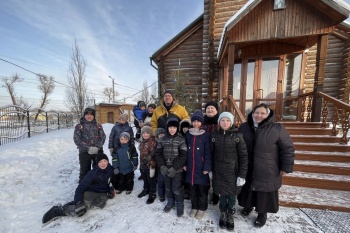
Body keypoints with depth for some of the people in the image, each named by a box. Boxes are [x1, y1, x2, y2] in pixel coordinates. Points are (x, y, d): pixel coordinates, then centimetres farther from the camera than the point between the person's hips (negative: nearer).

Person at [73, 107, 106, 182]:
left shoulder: (98, 126, 7)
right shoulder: (79, 126, 2)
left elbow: (103, 137, 1)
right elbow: (77, 139, -6)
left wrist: (97, 147, -14)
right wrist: (88, 148, -15)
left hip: (98, 151, 2)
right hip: (84, 152, -2)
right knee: (85, 171, 9)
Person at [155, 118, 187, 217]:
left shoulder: (181, 139, -10)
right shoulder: (163, 139, 0)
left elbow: (183, 156, -13)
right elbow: (158, 153, 0)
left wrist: (174, 168, -18)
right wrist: (162, 166, -11)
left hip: (177, 169, -3)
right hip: (165, 169, 4)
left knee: (177, 188, 6)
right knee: (168, 187, 19)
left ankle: (179, 205, 31)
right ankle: (170, 202, 43)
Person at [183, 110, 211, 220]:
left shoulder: (206, 135, -9)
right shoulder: (188, 135, 3)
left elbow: (208, 153, -9)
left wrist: (207, 167, -12)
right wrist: (184, 164, 5)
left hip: (201, 168, -3)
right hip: (190, 167, 4)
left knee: (202, 189, 12)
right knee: (192, 189, 17)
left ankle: (202, 208, 35)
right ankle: (194, 207, 39)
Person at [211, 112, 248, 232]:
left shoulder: (237, 135, -10)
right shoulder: (215, 135, -3)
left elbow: (244, 156, -8)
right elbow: (211, 154, 4)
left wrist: (242, 175, -9)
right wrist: (210, 170, 6)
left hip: (232, 172, -1)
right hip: (219, 172, 2)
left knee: (231, 195, 14)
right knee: (222, 194, 16)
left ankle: (230, 216, 41)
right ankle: (223, 214, 43)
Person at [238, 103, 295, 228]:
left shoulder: (277, 128, -13)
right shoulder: (244, 127, -2)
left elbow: (287, 148, -6)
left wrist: (286, 167, -5)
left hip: (267, 171, -3)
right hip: (247, 169, 3)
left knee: (265, 193, 14)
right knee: (248, 189, 20)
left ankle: (262, 213, 40)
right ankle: (248, 205, 47)